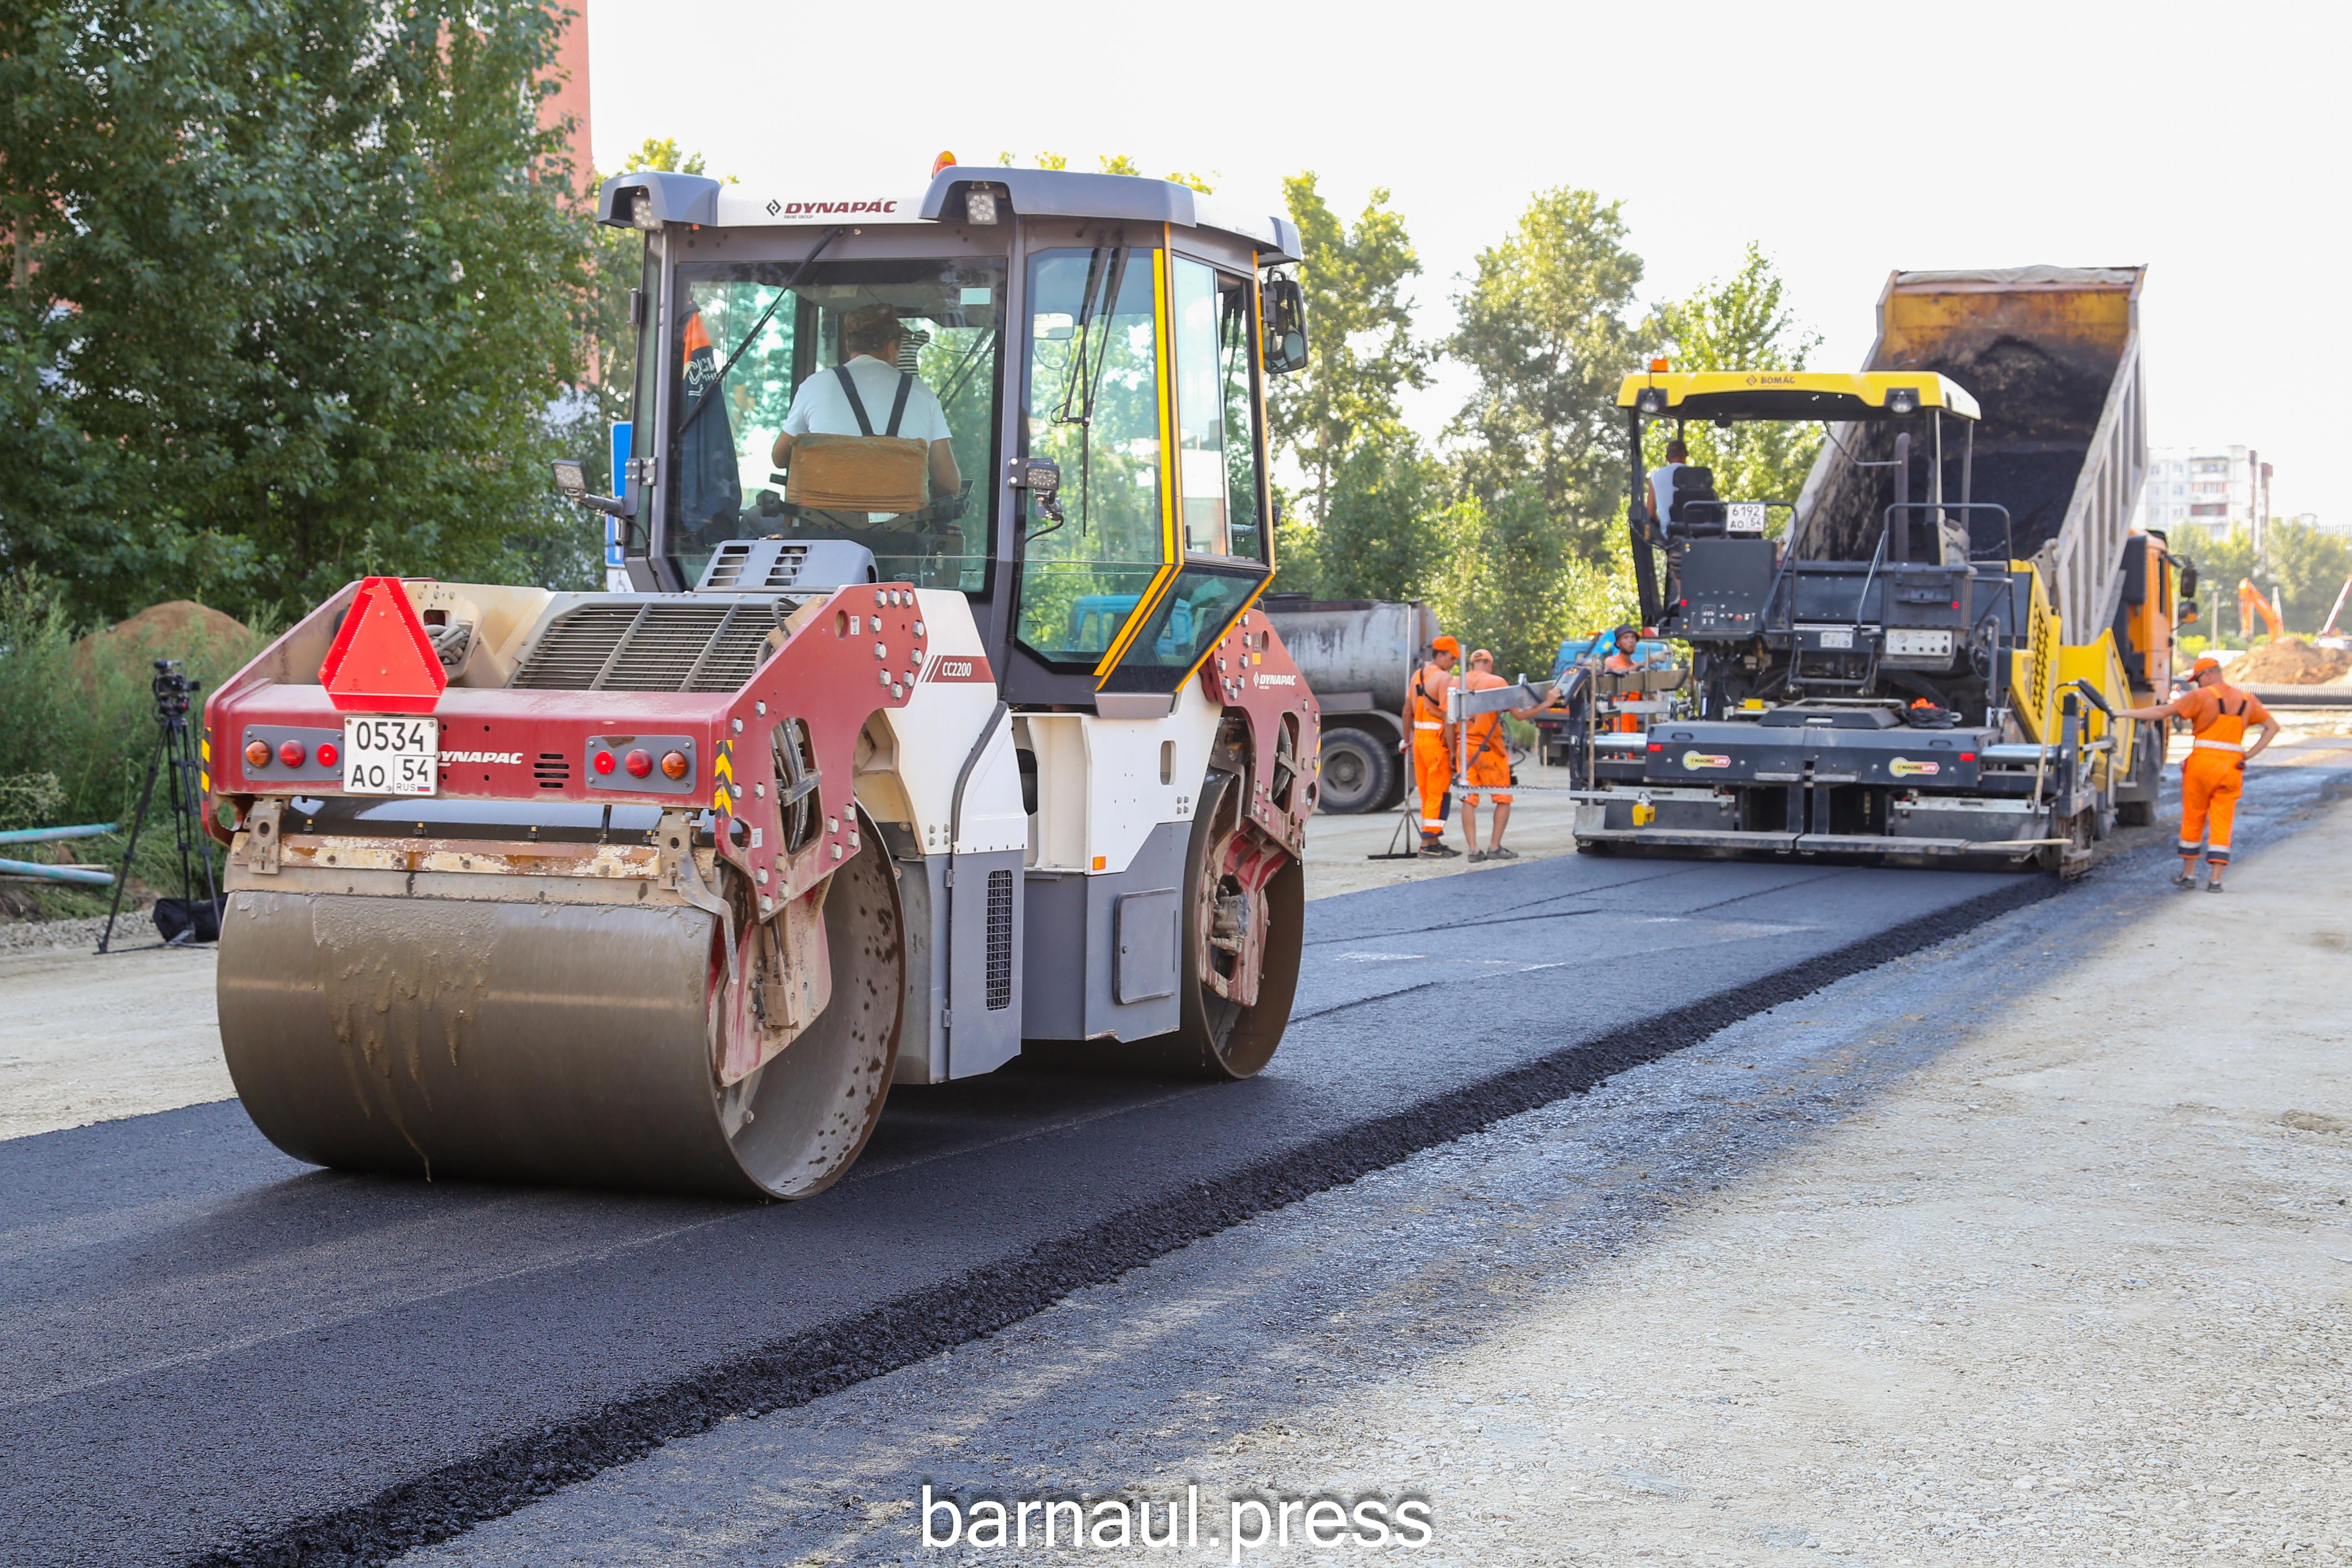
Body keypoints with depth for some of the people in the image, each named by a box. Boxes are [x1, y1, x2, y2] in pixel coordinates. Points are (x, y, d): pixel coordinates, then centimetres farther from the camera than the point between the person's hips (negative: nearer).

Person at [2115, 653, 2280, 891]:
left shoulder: (2201, 696, -5)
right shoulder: (2247, 700, 12)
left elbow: (2163, 712, -9)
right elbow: (2273, 727, 15)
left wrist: (2125, 713, -6)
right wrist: (2250, 754, 8)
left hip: (2203, 763, -3)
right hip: (2232, 768, 4)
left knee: (2193, 821, 11)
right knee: (2221, 824, 5)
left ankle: (2188, 874, 19)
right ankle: (2215, 878, 0)